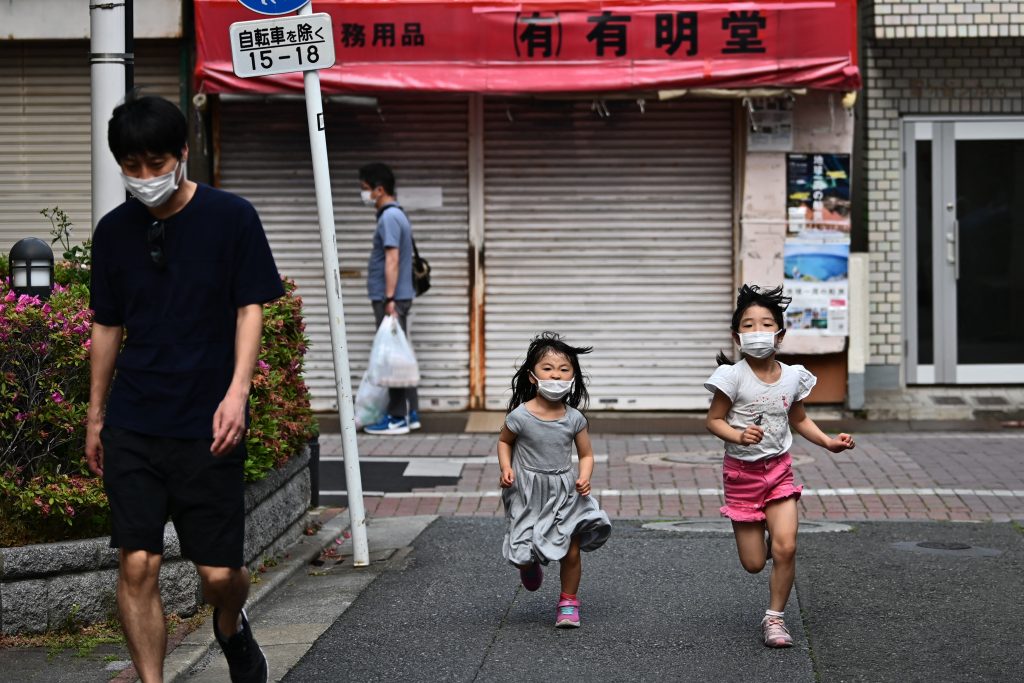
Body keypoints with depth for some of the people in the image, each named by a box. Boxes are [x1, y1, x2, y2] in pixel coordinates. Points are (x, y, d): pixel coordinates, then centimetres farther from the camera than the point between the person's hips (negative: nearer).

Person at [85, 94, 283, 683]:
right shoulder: (115, 230, 6)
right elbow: (108, 327, 14)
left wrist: (237, 392, -17)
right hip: (133, 426, 2)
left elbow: (250, 310, -3)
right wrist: (96, 417, 16)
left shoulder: (231, 217, -3)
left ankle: (232, 625, 36)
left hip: (208, 425, -2)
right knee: (137, 565, -6)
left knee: (220, 574, 1)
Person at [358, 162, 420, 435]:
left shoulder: (389, 218, -15)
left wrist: (389, 300, -23)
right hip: (398, 297, 10)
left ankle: (397, 418, -3)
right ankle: (410, 413, 17)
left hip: (391, 299, -10)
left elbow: (392, 260, -21)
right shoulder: (396, 215, 16)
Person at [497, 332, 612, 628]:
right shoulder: (520, 416, -13)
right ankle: (529, 565, 36)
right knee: (523, 553, -3)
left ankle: (568, 602, 23)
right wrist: (506, 469, -9)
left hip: (564, 493, 2)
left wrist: (584, 478, -15)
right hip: (528, 494, -2)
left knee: (571, 553, 2)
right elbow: (504, 441, 6)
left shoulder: (574, 418, -7)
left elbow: (586, 454, 4)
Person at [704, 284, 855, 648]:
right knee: (754, 563, 1)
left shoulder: (792, 376, -1)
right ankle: (761, 537, 39)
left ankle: (775, 618, 4)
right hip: (742, 471, -2)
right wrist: (739, 435, -28)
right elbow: (713, 420, -9)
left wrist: (829, 442, 2)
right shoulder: (734, 376, -14)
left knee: (786, 547, -14)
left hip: (779, 469, 2)